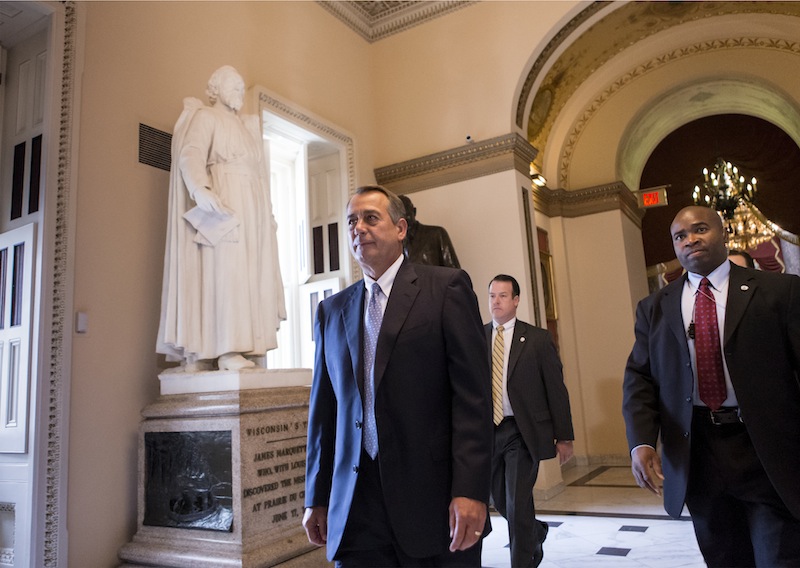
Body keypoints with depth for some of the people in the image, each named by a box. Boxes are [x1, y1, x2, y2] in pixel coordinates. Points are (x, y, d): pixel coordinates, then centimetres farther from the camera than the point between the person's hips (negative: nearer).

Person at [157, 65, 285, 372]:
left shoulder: (245, 126, 29)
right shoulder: (205, 117, 6)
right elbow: (190, 155, -11)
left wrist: (268, 213, 19)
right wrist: (201, 190, -30)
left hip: (251, 208, 8)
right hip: (222, 202, -8)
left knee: (248, 274, -1)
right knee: (224, 269, -15)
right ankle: (226, 349, -18)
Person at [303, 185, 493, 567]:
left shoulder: (446, 288, -2)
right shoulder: (331, 311, 11)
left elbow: (472, 395, -9)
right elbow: (323, 410, 12)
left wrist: (470, 490, -15)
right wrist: (317, 498, 11)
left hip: (434, 498, -3)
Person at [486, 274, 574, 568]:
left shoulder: (538, 338, -1)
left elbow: (556, 389, 0)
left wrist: (564, 436, -2)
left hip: (522, 431, -3)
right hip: (487, 431, 4)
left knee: (518, 504, -4)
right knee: (500, 500, 17)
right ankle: (536, 533, 47)